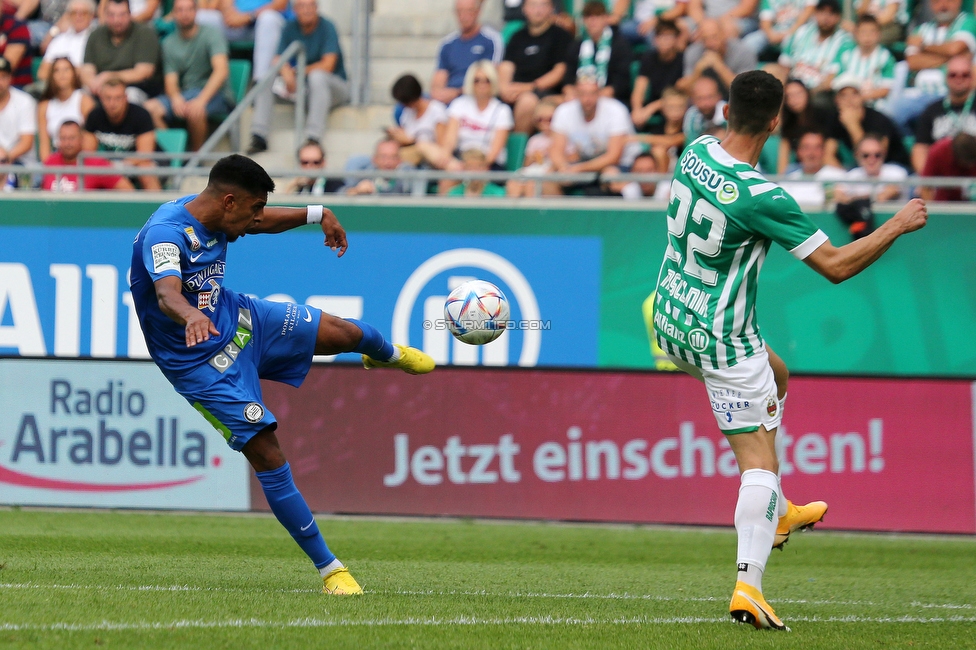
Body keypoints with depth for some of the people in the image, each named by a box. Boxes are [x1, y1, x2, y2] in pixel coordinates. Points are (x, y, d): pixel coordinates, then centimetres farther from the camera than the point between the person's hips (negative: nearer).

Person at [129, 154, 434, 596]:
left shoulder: (216, 217, -6)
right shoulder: (165, 234, -32)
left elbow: (262, 221, 18)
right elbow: (167, 293, -52)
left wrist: (317, 215, 23)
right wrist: (191, 316, -72)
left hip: (239, 320, 8)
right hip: (202, 363, -8)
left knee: (344, 333, 12)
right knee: (267, 456, -12)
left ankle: (388, 355, 53)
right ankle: (329, 569, -3)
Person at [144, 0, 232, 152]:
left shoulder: (211, 35, -6)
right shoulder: (170, 43, 9)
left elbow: (221, 70, -19)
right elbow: (170, 80, 3)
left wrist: (201, 100, -33)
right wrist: (176, 98, -23)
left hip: (215, 95, -5)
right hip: (183, 95, 5)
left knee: (193, 110, -39)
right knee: (150, 108, -23)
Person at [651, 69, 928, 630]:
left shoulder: (696, 152, -6)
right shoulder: (762, 198, -28)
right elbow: (836, 266, -22)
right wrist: (898, 225, -11)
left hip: (671, 321, 9)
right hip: (722, 341, -9)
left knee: (775, 373, 32)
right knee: (760, 459, -4)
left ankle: (778, 513, 38)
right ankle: (749, 585, -14)